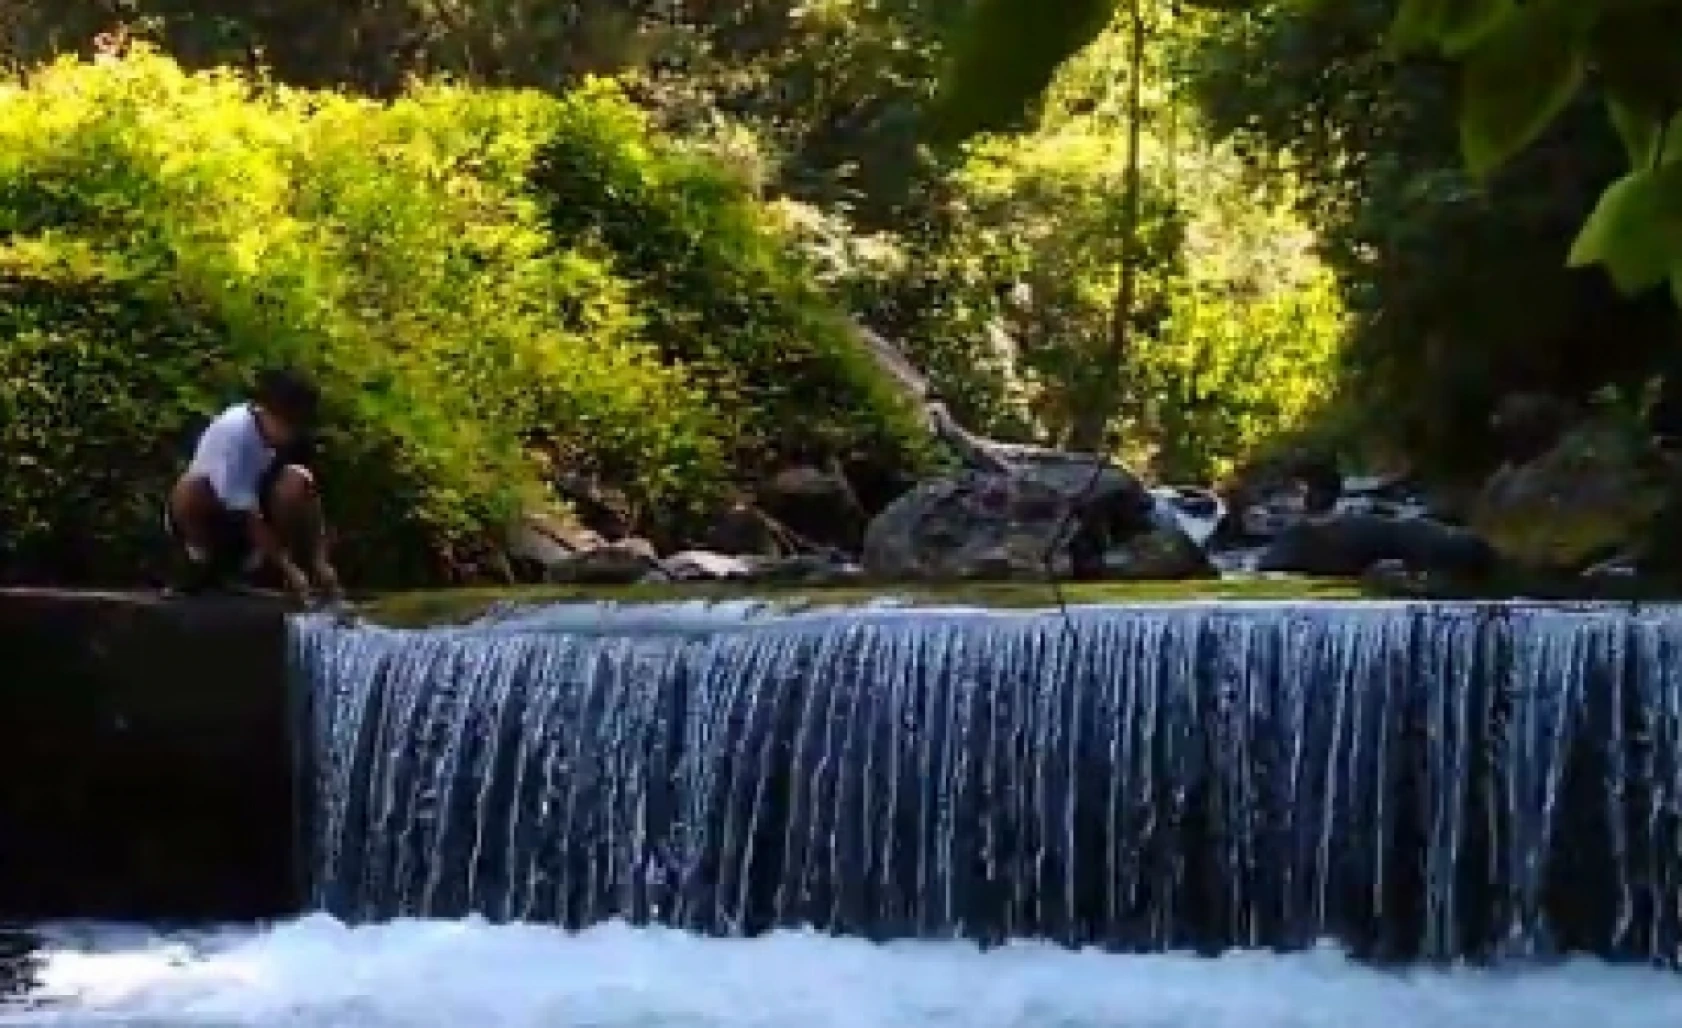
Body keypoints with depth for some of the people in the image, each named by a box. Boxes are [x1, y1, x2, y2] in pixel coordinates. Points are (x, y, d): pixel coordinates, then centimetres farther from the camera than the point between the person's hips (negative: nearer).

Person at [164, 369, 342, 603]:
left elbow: (310, 500, -12)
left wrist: (320, 562, -24)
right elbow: (246, 514, -31)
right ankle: (202, 564, -13)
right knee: (193, 489, -37)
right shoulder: (234, 432, -30)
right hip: (211, 514, -4)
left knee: (297, 483, -24)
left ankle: (258, 566, -12)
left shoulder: (292, 437, -14)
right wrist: (288, 569, -32)